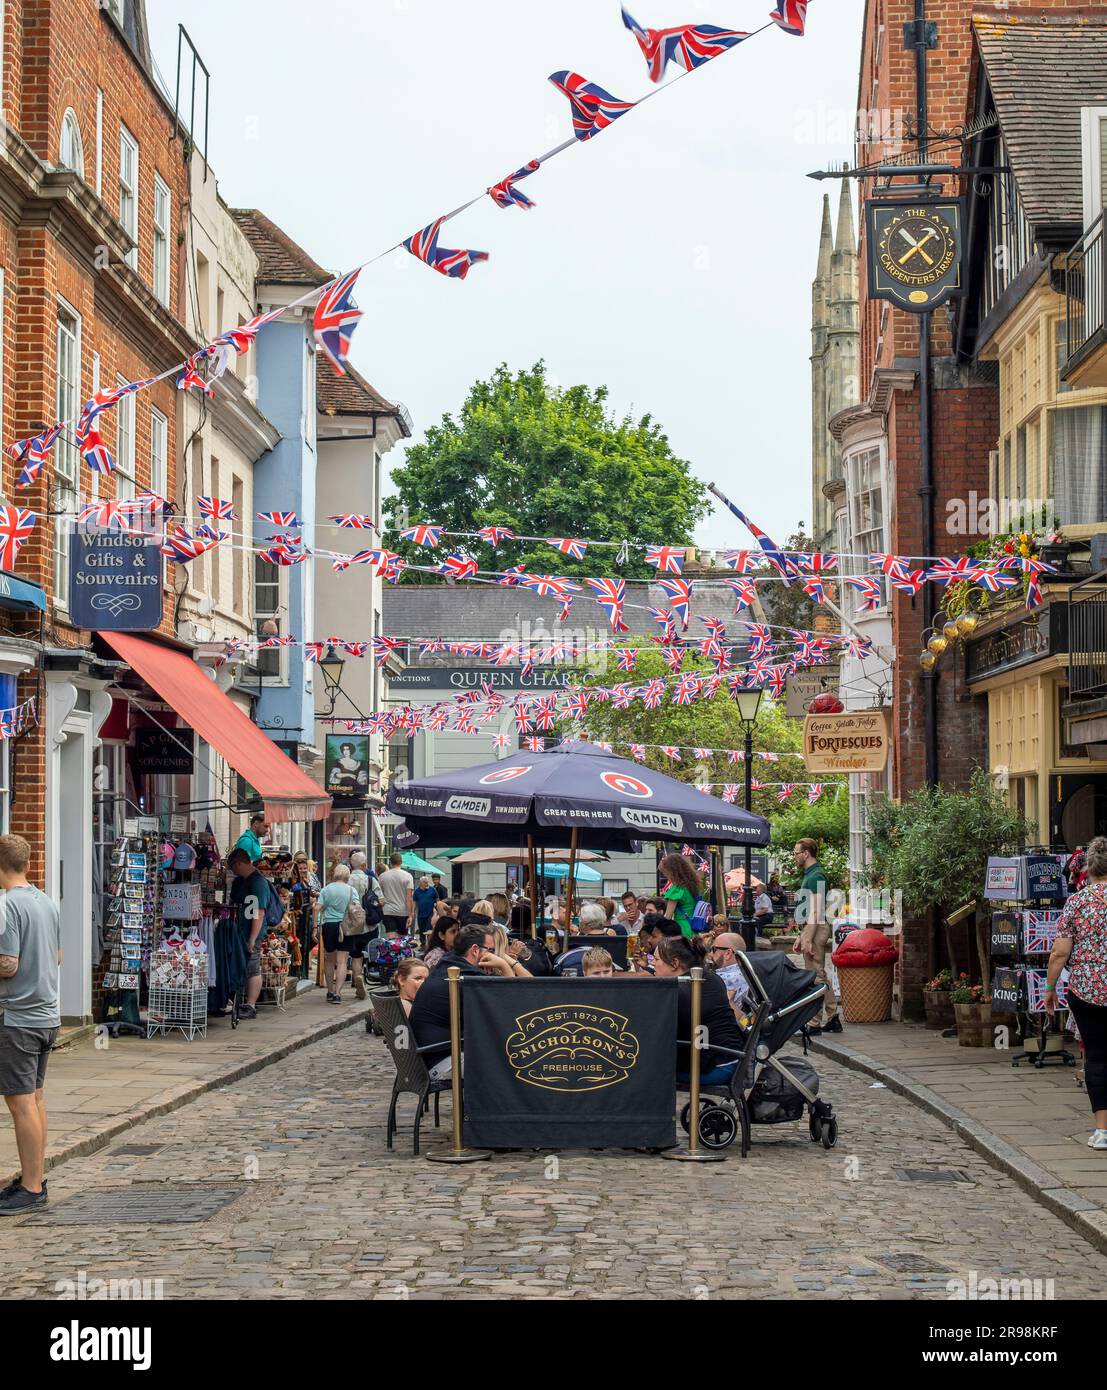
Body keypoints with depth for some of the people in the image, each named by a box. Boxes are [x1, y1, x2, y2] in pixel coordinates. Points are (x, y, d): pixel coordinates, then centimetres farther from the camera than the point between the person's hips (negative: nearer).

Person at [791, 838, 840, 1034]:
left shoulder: (815, 877, -14)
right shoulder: (809, 875, 18)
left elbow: (815, 911, -20)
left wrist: (808, 939, -23)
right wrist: (801, 936, 22)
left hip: (815, 929, -11)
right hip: (809, 928, 11)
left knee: (815, 976, -7)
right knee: (820, 976, 14)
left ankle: (814, 1023, -6)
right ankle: (832, 1018, 19)